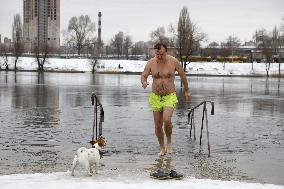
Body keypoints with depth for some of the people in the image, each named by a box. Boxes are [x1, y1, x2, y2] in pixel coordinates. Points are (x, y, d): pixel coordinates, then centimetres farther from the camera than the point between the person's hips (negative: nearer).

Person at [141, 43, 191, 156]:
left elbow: (182, 75, 6)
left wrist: (186, 90, 16)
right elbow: (143, 76, 0)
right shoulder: (151, 63, -5)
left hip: (170, 97, -2)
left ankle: (169, 142, 2)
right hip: (156, 97, 3)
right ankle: (162, 148, 28)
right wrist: (144, 82, -26)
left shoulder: (173, 61, -9)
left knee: (167, 120, -25)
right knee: (158, 125, 6)